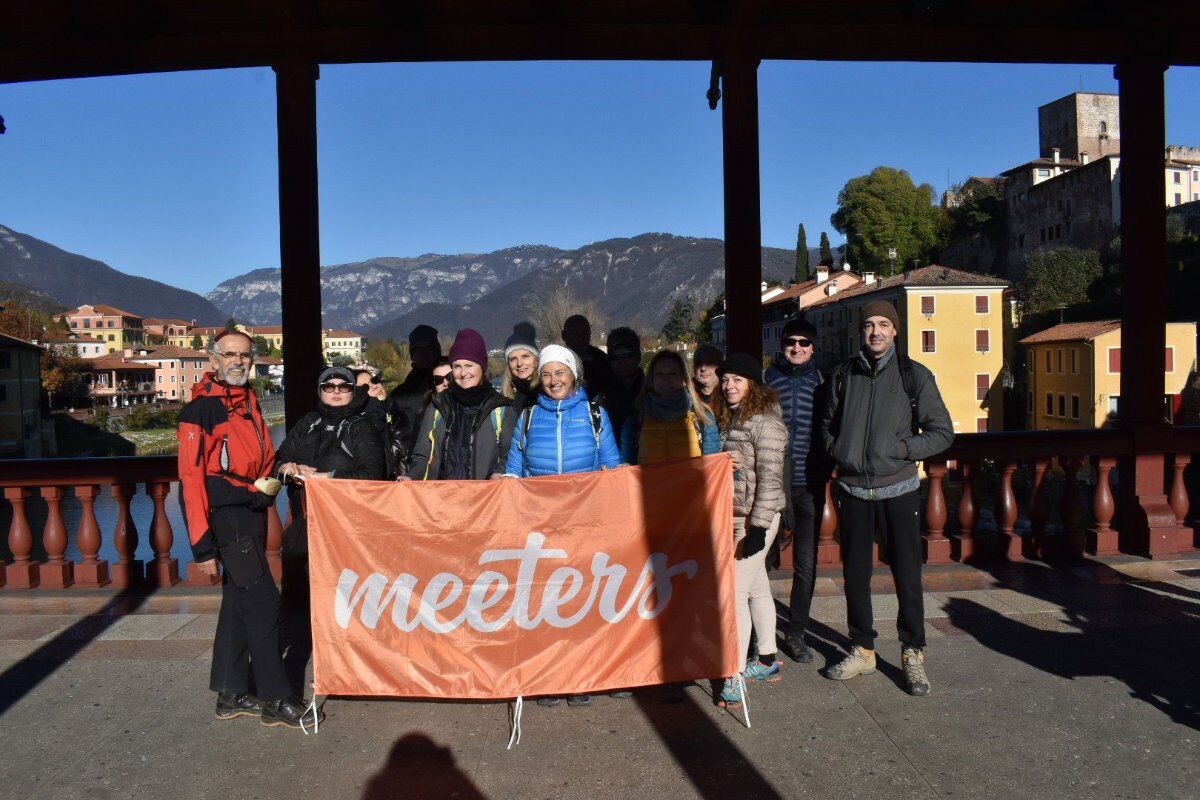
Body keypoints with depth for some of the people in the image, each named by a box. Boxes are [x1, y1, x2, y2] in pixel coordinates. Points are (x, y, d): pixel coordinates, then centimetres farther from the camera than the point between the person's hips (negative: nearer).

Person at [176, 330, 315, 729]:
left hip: (252, 514, 9)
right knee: (263, 602, -8)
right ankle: (275, 700, 2)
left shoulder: (249, 403, 13)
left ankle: (231, 695, 25)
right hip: (226, 517, -8)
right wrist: (202, 544, -19)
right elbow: (191, 479, -16)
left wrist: (272, 479, 7)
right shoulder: (200, 410, -12)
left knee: (238, 603, 14)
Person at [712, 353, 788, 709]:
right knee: (757, 588, 17)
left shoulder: (764, 421, -14)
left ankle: (735, 678, -3)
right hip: (734, 517, 9)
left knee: (736, 593, -9)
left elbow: (770, 476, -19)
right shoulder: (730, 419, 12)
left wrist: (759, 526, -21)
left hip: (754, 518, -9)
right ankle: (767, 661, 30)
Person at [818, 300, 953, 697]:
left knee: (907, 574, 1)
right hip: (853, 489, 3)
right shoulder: (844, 375, 5)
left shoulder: (914, 375, -2)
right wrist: (837, 450, -1)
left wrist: (903, 448, -13)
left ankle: (913, 654, 18)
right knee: (855, 573, 10)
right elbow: (827, 424, 17)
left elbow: (942, 432, 0)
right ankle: (862, 650, 25)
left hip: (898, 489, -2)